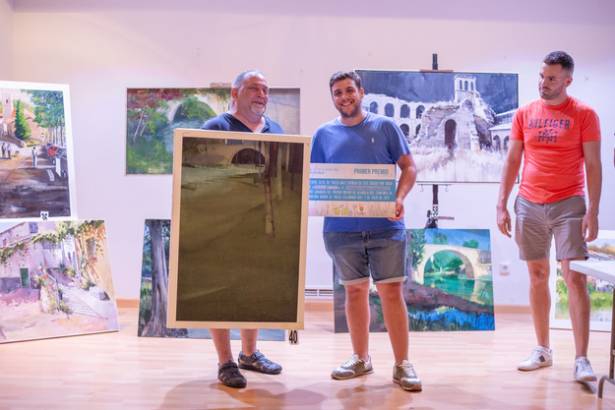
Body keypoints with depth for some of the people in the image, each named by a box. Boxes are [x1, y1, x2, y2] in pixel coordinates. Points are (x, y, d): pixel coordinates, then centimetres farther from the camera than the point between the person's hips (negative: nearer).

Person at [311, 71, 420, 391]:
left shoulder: (385, 126, 4)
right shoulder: (324, 134, 9)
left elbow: (409, 167, 3)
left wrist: (399, 198, -13)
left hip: (385, 226, -2)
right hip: (341, 228, 2)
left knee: (391, 291, -3)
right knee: (355, 291, 11)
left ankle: (402, 365, 7)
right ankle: (360, 358, 25)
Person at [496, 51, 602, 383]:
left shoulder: (584, 114, -2)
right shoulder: (524, 114, 7)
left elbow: (593, 165, -4)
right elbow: (511, 162, 9)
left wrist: (593, 211, -11)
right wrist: (501, 205, 3)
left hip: (568, 205, -3)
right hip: (529, 205, 3)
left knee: (575, 278, -7)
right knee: (537, 277, 9)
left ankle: (581, 359, -1)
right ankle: (542, 349, 20)